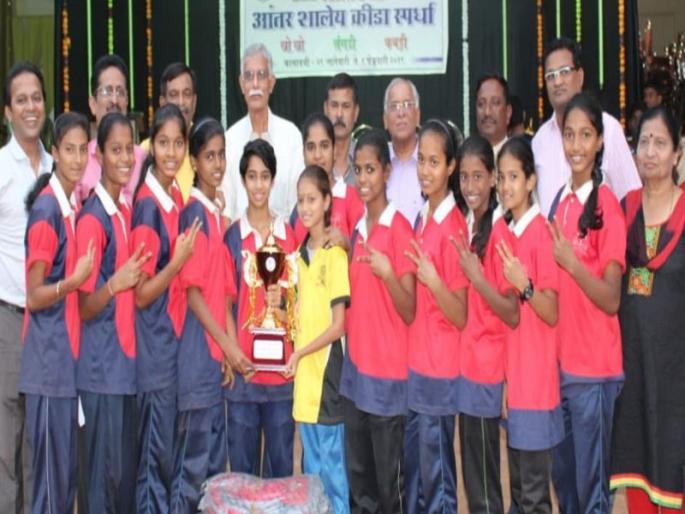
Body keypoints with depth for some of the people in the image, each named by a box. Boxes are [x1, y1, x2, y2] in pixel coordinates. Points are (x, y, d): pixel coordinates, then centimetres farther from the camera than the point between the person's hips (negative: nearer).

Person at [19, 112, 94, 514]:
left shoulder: (75, 205, 12)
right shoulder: (46, 209, -13)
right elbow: (33, 296, -14)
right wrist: (74, 281, -26)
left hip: (70, 361, 8)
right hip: (50, 364, -8)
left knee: (68, 477, 13)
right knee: (52, 480, -3)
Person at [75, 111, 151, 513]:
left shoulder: (127, 212, 11)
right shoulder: (92, 220, -12)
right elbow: (83, 307, -14)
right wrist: (115, 284, -28)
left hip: (128, 361, 8)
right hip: (102, 367, -8)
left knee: (129, 469, 13)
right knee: (105, 471, -1)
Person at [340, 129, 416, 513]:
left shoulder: (400, 229, -11)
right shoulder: (357, 231, 11)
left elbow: (410, 313, -14)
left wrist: (387, 274, -29)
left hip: (388, 375, -7)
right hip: (355, 370, 7)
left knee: (389, 481, 2)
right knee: (358, 477, 14)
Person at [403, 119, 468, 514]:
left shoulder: (454, 226, -15)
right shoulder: (421, 219, 8)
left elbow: (461, 317, -16)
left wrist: (433, 281, -31)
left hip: (441, 370, -8)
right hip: (415, 364, 8)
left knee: (437, 476, 2)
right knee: (413, 468, 17)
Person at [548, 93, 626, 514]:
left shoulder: (607, 206, -12)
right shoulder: (560, 201, 9)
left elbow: (612, 300, -15)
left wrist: (570, 261, -26)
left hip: (594, 367, -7)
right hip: (558, 360, 7)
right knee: (561, 475, 17)